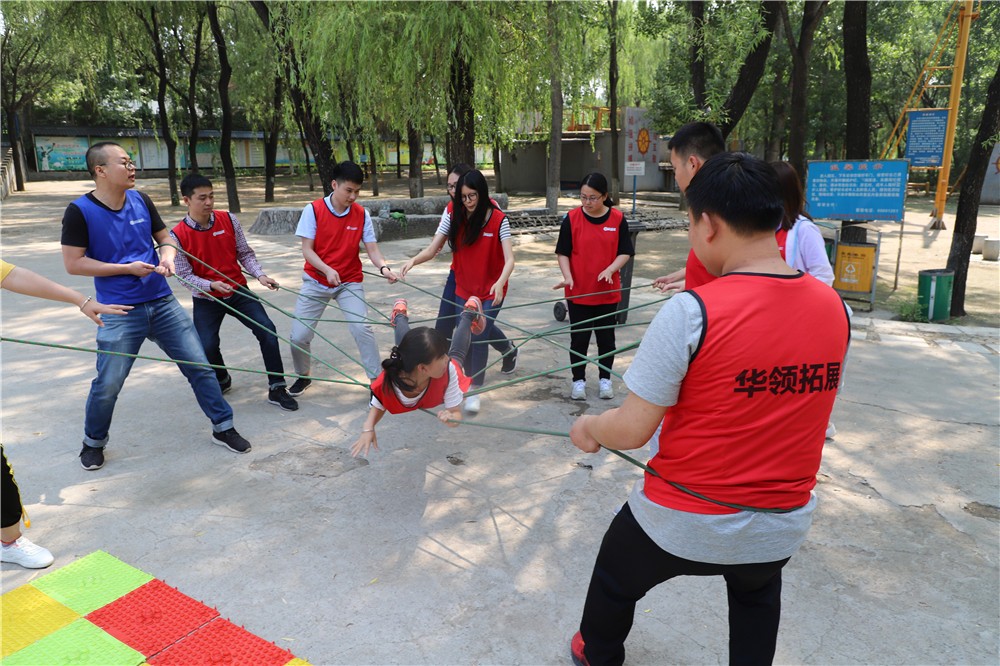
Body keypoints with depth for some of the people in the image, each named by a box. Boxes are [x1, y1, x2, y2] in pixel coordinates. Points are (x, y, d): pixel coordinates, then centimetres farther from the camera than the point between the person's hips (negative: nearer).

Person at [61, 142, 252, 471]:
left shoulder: (140, 200, 4)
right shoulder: (80, 211, -9)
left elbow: (165, 238, 15)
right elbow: (73, 263, -9)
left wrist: (167, 256, -8)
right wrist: (127, 268, -15)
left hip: (163, 303, 4)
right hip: (120, 311, -4)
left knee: (199, 366, 4)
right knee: (108, 384, 2)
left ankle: (223, 428, 18)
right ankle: (93, 442, 29)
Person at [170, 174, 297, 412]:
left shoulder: (229, 220, -6)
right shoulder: (178, 236, -13)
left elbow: (245, 253, 1)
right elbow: (185, 275, -12)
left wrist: (260, 275, -15)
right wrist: (212, 285, -29)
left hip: (237, 291, 2)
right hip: (206, 299, -2)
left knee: (267, 330, -15)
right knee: (207, 346, -15)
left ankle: (277, 389, -5)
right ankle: (222, 380, 22)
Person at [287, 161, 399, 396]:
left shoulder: (361, 214, -6)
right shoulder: (313, 210, -11)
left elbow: (372, 249, -7)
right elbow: (307, 249, -12)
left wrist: (383, 268, -28)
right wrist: (327, 270, -28)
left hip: (350, 281, 0)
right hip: (316, 281, 0)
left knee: (362, 328, -19)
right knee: (299, 335, -1)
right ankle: (303, 376, 28)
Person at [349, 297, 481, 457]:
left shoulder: (448, 370, -49)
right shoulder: (389, 380, -48)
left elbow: (456, 413, -40)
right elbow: (378, 406, -26)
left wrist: (451, 418, -65)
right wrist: (368, 429, -47)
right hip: (406, 370, 0)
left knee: (457, 353, 35)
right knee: (405, 345, 36)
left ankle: (469, 314, 59)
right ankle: (400, 316, 64)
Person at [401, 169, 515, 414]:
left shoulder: (498, 220, -15)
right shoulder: (454, 219, -5)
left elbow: (509, 259, -22)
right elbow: (431, 250, -8)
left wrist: (500, 283, -42)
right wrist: (414, 260, -29)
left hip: (491, 290, -4)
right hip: (464, 289, 4)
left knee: (479, 335, -10)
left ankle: (474, 392, 5)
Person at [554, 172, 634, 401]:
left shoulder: (618, 219, -4)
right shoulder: (572, 218, -6)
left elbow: (625, 253, -1)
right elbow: (563, 253, -2)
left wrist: (610, 269, -18)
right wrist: (567, 277, -16)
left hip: (608, 291, 1)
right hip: (578, 292, -1)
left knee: (606, 337, 11)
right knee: (579, 338, 8)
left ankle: (605, 379, 28)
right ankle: (578, 380, 24)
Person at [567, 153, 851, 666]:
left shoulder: (690, 312, -26)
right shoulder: (836, 308, -8)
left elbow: (630, 431, -21)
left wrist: (588, 428, 0)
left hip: (682, 523, -4)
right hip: (784, 526, 4)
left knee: (615, 582, 28)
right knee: (757, 595, 38)